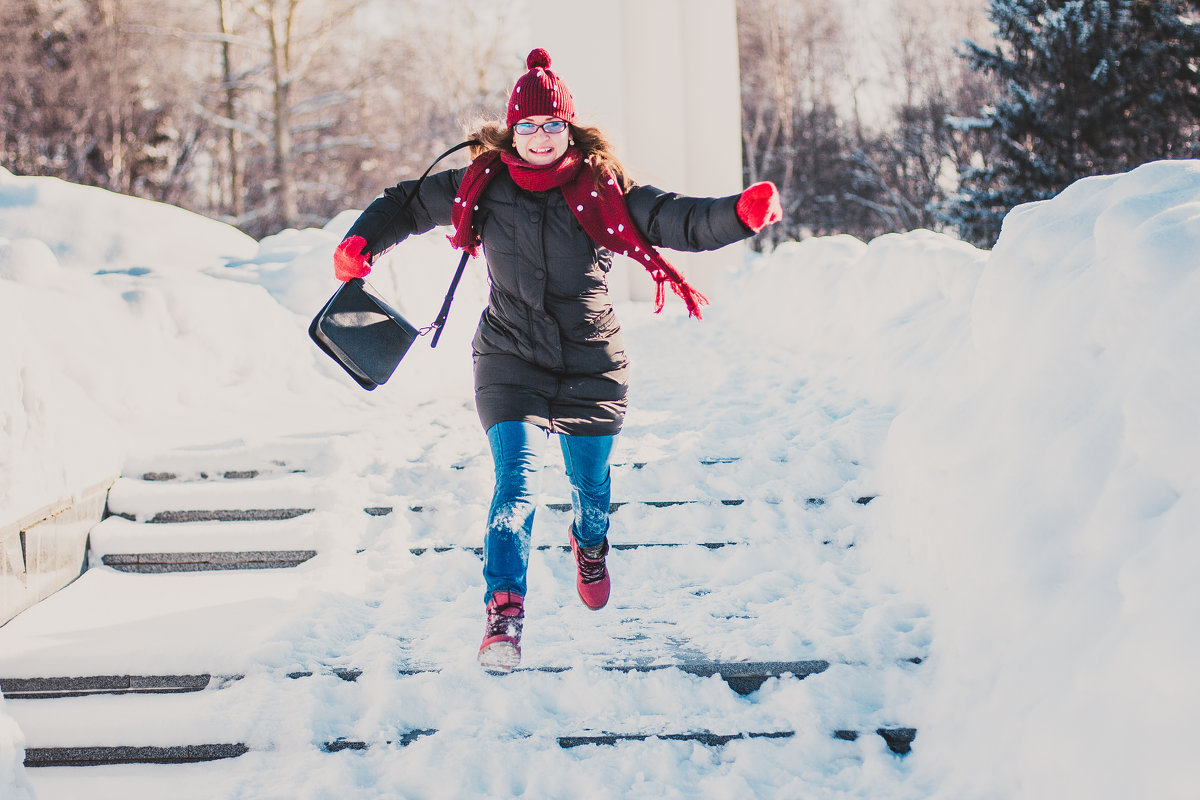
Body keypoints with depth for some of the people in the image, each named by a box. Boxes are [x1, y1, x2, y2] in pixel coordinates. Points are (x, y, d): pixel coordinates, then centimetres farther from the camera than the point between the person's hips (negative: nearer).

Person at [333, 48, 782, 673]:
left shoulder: (602, 190, -8)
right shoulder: (482, 186, -3)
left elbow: (678, 221, -16)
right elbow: (408, 205, 11)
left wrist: (741, 214, -33)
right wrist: (362, 243, -4)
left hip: (591, 364, 1)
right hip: (511, 359, -1)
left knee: (589, 482, 17)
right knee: (517, 477, -19)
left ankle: (590, 548, 53)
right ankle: (503, 613, -20)